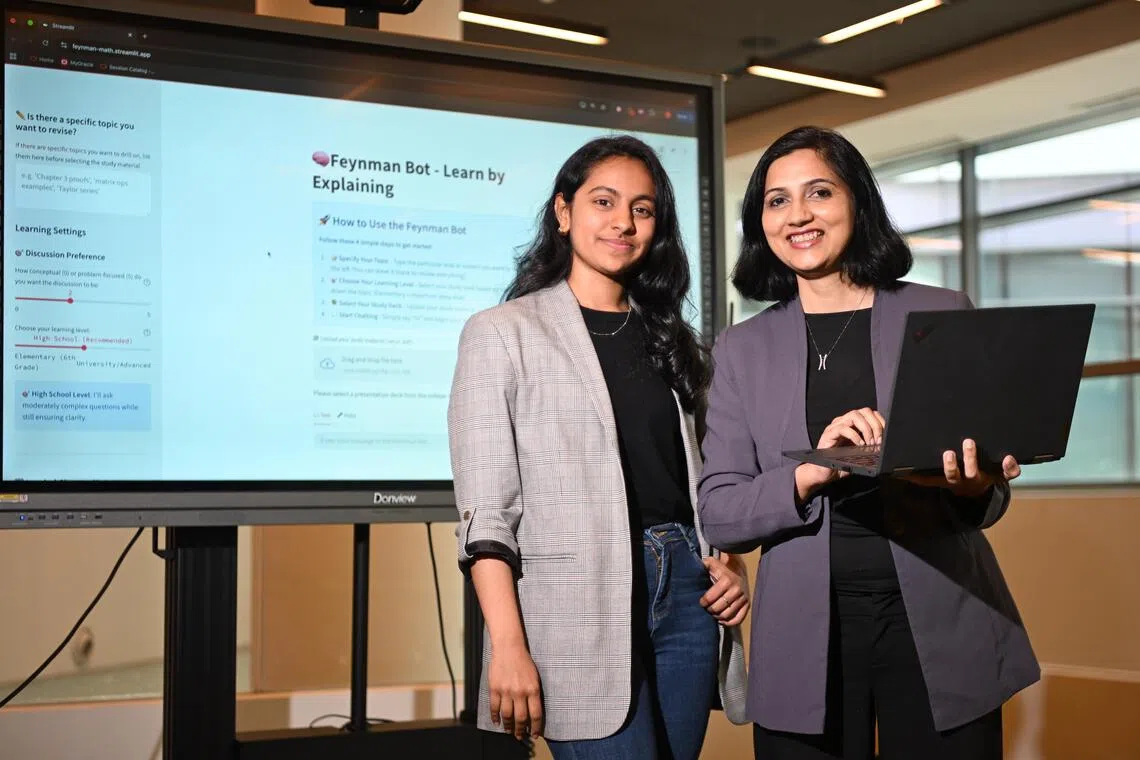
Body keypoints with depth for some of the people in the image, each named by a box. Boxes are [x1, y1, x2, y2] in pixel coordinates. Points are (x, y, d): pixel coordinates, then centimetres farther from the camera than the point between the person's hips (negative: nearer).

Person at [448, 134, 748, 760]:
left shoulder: (665, 337, 16)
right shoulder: (502, 334, -1)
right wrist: (509, 646, -16)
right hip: (580, 610, -5)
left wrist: (729, 563, 3)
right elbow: (485, 509, -8)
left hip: (685, 590, 6)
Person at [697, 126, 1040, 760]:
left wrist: (974, 486, -16)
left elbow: (990, 499, 8)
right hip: (807, 640, 1)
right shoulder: (744, 349, 7)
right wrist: (813, 472, -17)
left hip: (939, 630, 0)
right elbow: (719, 517, 0)